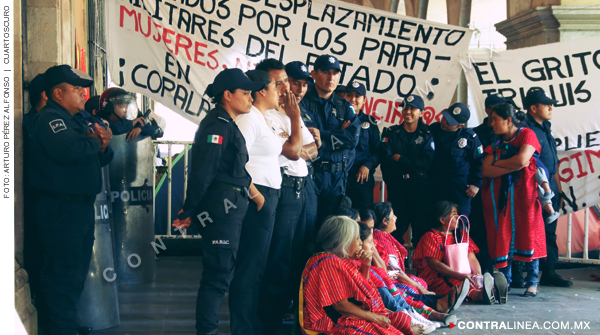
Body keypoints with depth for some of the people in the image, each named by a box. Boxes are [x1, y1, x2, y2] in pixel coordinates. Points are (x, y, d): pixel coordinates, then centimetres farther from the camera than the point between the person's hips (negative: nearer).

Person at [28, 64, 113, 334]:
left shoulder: (73, 120, 19)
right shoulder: (49, 118, -12)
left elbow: (97, 160, 24)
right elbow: (69, 150, -31)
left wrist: (103, 146, 1)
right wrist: (94, 141, -12)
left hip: (80, 206, 11)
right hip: (59, 208, -11)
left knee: (76, 274, 17)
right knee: (63, 276, -9)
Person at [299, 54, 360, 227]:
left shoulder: (345, 107, 15)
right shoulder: (303, 102, 1)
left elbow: (353, 138, -1)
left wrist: (321, 136, -7)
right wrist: (340, 136, -6)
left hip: (337, 179, 4)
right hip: (308, 174, -4)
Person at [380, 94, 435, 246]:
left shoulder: (427, 135, 9)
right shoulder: (390, 133, 10)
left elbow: (426, 162, -7)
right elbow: (386, 161, -4)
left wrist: (400, 159, -6)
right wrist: (413, 166, -10)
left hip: (421, 187, 0)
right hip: (397, 187, 0)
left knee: (421, 227, -1)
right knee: (396, 228, 0)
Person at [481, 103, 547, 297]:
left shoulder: (526, 134, 0)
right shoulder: (496, 142, 14)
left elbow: (522, 159, -18)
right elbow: (485, 170, 1)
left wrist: (498, 163, -3)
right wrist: (512, 167, -12)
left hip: (522, 192, -4)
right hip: (499, 194, 4)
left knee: (527, 234, -4)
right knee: (502, 237, 1)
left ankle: (532, 282, 4)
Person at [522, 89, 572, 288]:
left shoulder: (545, 129, 18)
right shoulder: (526, 130, -10)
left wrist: (558, 189, 20)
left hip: (550, 186, 9)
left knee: (549, 231, 11)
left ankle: (549, 273, 18)